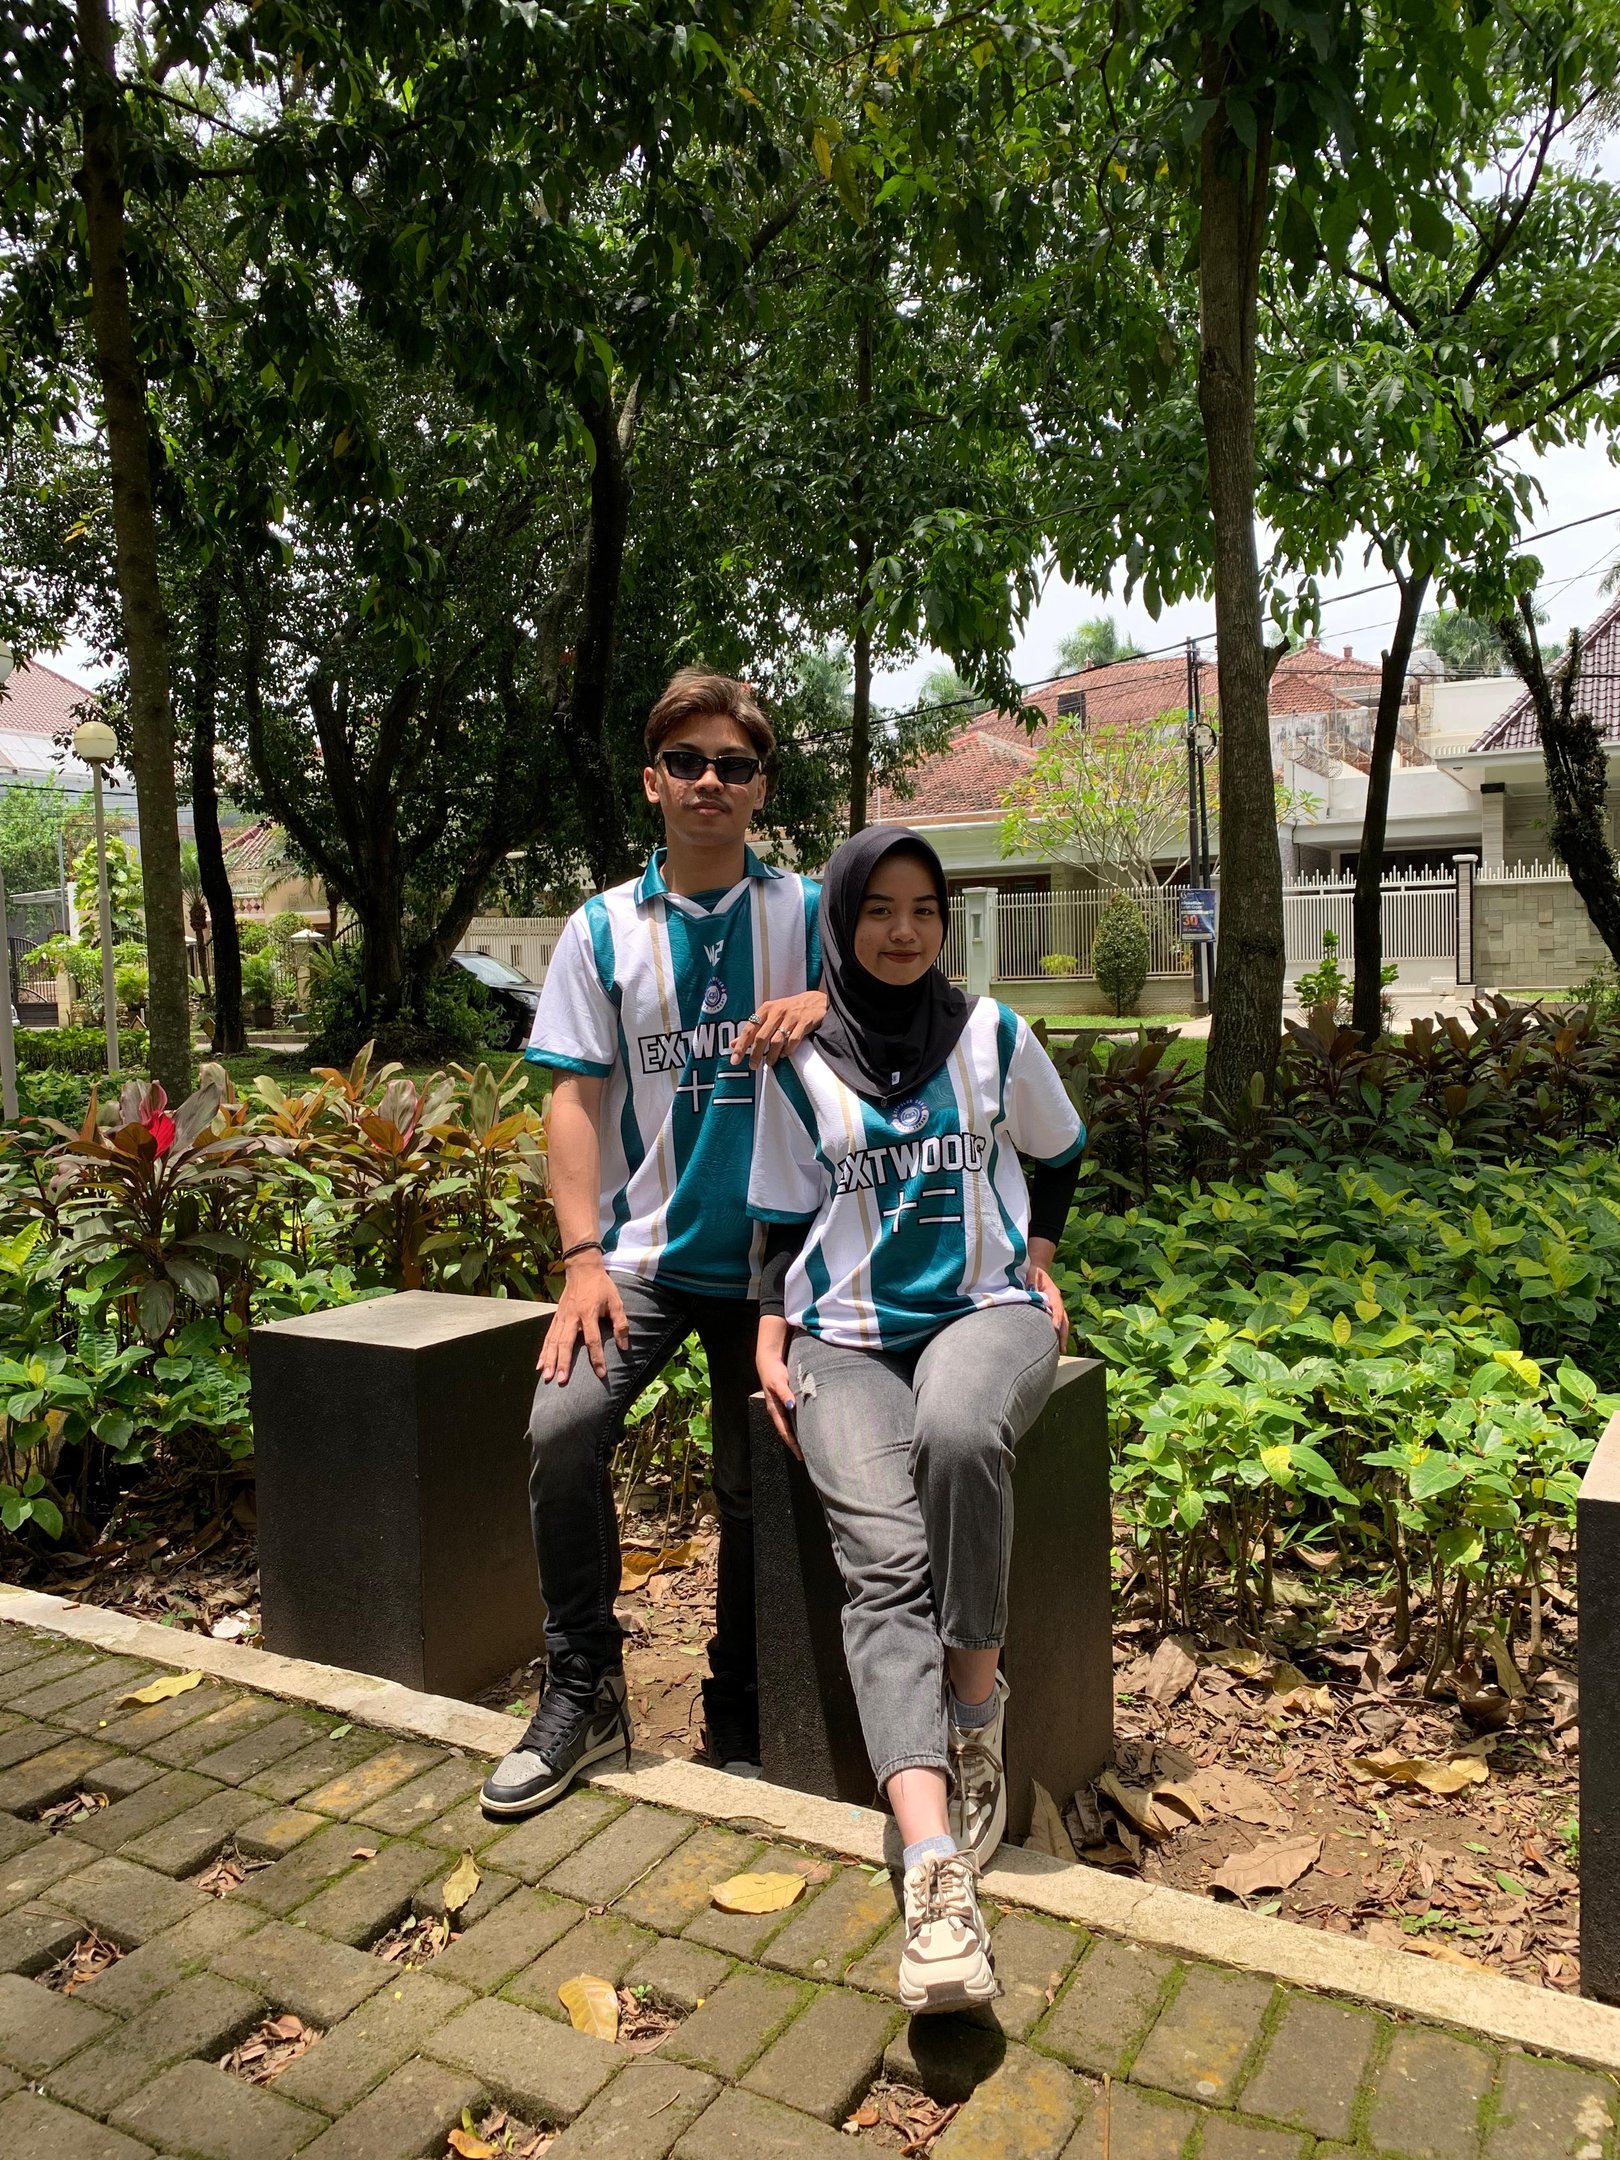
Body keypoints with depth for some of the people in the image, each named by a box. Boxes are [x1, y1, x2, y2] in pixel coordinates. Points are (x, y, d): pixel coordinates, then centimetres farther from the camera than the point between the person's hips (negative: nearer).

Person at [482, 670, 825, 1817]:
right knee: (563, 1429, -18)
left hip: (769, 1251, 0)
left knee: (755, 1486, 7)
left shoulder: (809, 911, 2)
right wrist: (582, 1258, -9)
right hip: (646, 1249, 1)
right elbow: (579, 1097, 1)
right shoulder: (605, 929, 4)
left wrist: (822, 1005, -21)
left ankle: (739, 1717, 28)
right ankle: (583, 1692, 2)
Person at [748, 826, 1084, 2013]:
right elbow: (786, 1218, 12)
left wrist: (1040, 1255, 13)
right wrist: (771, 1337, 0)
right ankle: (938, 1872, -31)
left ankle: (979, 1707, -14)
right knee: (887, 1566, -23)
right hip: (846, 1333, 0)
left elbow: (1059, 1153, 24)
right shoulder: (799, 1067, 7)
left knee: (959, 1435, -36)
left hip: (984, 1309, 0)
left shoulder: (993, 1036, 8)